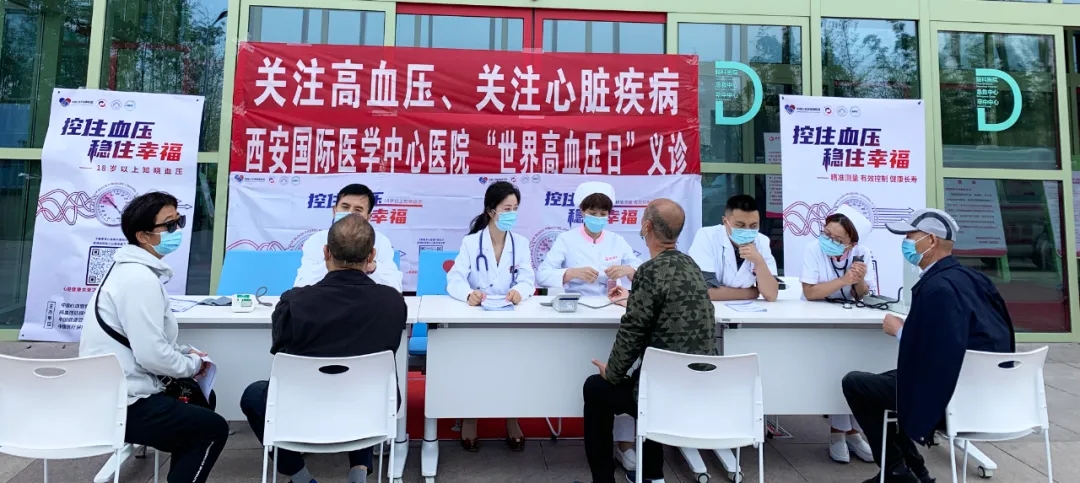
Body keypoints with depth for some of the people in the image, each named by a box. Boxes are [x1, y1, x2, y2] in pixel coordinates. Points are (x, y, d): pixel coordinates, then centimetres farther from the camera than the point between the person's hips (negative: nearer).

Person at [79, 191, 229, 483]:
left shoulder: (133, 269, 10)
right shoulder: (140, 278, -22)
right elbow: (152, 356, -27)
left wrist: (186, 352, 8)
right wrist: (194, 363, -10)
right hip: (121, 405, -10)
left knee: (198, 397, 22)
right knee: (213, 429, -1)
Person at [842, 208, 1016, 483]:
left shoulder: (938, 286, -25)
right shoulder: (965, 276, 5)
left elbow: (933, 357, -30)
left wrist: (899, 330, -14)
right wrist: (910, 327, 4)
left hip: (947, 395, -10)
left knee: (854, 383, 1)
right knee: (882, 379, 26)